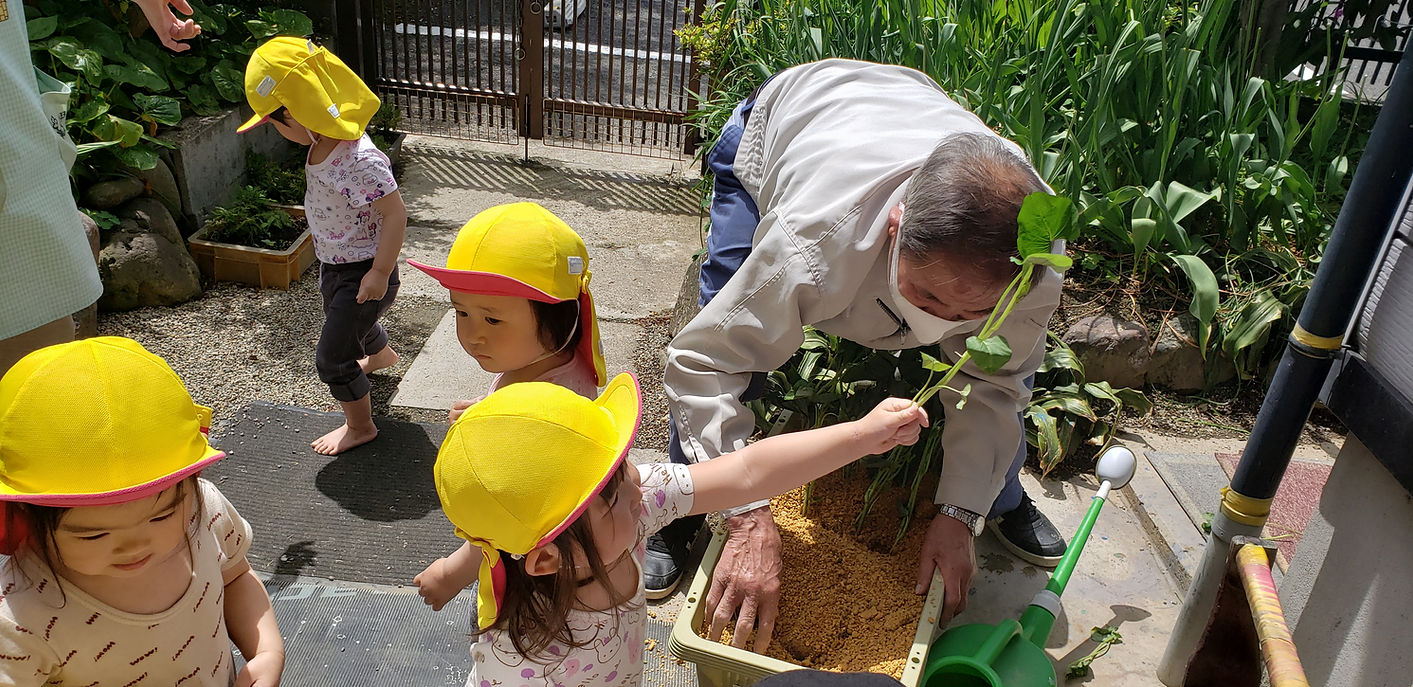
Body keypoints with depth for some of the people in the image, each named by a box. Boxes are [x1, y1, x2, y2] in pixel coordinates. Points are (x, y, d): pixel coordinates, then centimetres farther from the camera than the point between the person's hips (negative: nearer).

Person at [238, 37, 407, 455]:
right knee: (349, 322, 36)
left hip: (362, 274, -10)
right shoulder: (322, 145, -4)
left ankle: (360, 427, 21)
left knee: (332, 358, -2)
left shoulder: (360, 161, -33)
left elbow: (395, 214, -31)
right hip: (333, 265, 10)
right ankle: (380, 354, 69)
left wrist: (380, 273, -27)